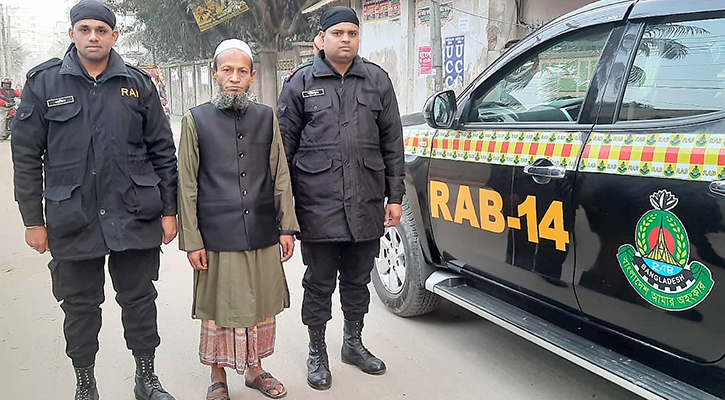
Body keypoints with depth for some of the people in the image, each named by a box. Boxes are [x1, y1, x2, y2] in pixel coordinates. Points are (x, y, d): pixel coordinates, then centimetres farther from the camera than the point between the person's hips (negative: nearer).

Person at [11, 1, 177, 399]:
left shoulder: (137, 84, 4)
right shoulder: (44, 82, 2)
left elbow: (162, 151, 6)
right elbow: (26, 155, 2)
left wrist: (168, 210, 2)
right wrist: (33, 220, -1)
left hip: (135, 217, 1)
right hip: (72, 219, 0)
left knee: (139, 299, 11)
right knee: (80, 306, 12)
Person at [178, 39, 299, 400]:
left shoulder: (267, 118, 8)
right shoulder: (196, 120, 0)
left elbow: (280, 176, 10)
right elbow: (187, 186, -1)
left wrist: (286, 227, 5)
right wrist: (192, 241, -5)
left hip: (263, 235, 3)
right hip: (217, 238, -2)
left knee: (261, 306, 12)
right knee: (217, 309, 8)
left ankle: (254, 369, 33)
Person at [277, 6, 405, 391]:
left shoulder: (377, 80, 8)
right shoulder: (301, 82, 2)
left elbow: (392, 142, 9)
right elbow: (285, 143, 2)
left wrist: (395, 196, 6)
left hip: (366, 205, 3)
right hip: (318, 206, -2)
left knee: (358, 280, 16)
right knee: (319, 283, 9)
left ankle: (354, 343, 36)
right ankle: (317, 353, 27)